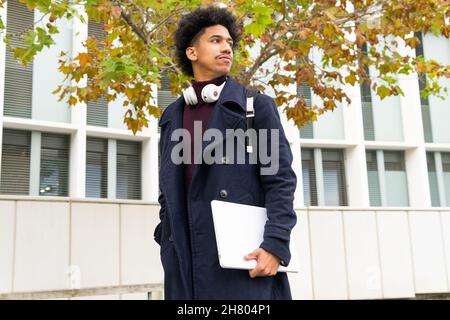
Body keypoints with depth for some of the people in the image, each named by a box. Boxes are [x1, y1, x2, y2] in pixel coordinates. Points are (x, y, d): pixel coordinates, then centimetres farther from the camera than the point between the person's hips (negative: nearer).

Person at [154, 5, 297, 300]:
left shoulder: (256, 105, 5)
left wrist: (275, 244, -14)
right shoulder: (172, 116, 16)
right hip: (186, 259, 4)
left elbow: (281, 180, -3)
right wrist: (167, 245, 10)